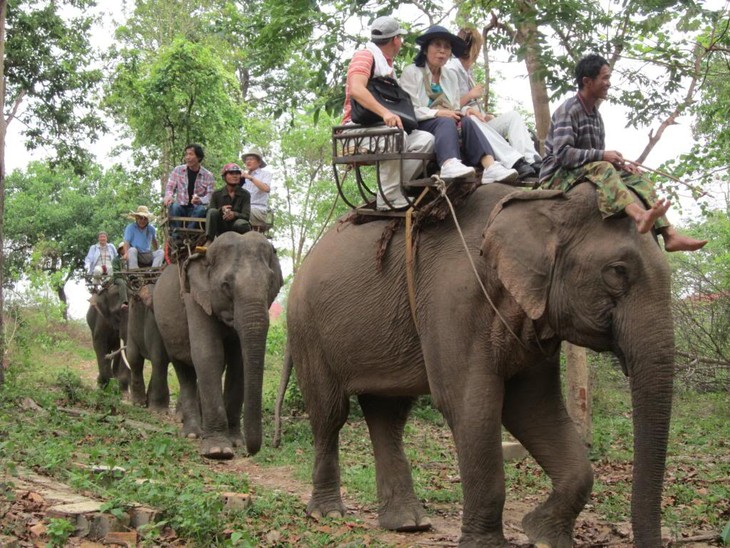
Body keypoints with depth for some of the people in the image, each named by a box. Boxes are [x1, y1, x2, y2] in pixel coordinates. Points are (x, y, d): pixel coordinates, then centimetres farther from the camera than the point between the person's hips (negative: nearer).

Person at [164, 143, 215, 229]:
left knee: (201, 209, -34)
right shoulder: (178, 170, 8)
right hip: (181, 208, 1)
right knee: (174, 206, -32)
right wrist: (169, 196, -19)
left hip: (195, 209, -1)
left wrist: (200, 200, -28)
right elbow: (170, 187, 7)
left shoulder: (208, 175, 2)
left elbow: (210, 196, -5)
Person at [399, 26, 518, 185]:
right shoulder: (411, 72, 3)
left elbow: (455, 109, 16)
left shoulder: (451, 76, 23)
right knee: (446, 122, -35)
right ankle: (449, 164, -66)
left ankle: (490, 166, -51)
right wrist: (438, 113, -21)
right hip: (419, 126, -5)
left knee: (466, 121, -27)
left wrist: (464, 111, -9)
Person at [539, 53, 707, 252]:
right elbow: (561, 154, -24)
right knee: (601, 168, -37)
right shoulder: (568, 111, -11)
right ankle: (640, 215, -64)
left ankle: (669, 235, -27)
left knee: (639, 180, -10)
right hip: (558, 176, -8)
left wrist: (620, 164, -2)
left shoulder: (595, 114, 17)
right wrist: (602, 156, -26)